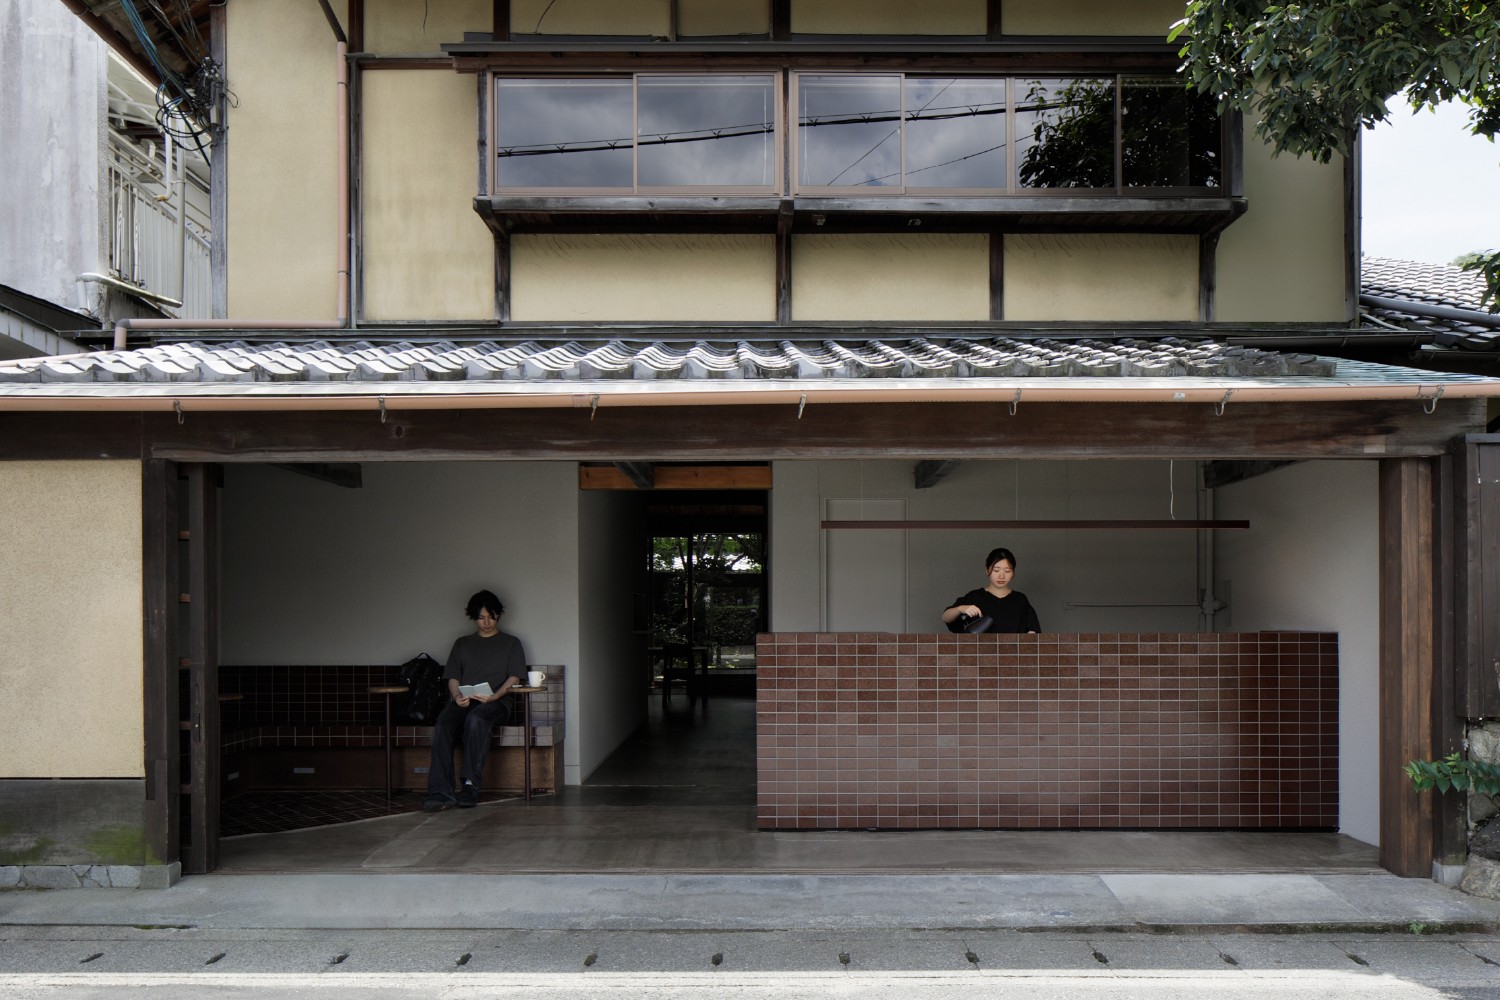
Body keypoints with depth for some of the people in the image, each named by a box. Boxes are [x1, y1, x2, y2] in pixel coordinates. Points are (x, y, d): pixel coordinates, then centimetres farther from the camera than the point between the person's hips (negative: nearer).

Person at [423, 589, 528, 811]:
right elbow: (453, 677, 17)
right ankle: (441, 791, -41)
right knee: (443, 723, -33)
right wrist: (457, 696, -7)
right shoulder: (462, 643, 26)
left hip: (497, 702, -3)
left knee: (476, 719, -39)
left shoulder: (510, 643, 18)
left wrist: (494, 695, -15)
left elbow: (514, 678, 5)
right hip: (465, 701, 3)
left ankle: (470, 785, -40)